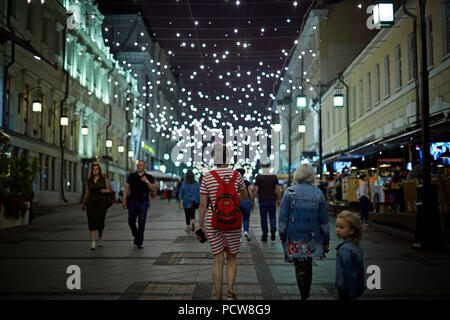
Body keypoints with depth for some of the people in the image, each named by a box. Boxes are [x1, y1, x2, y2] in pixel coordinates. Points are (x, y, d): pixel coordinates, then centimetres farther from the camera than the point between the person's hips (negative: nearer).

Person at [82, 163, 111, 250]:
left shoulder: (104, 180, 5)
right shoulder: (89, 181, 9)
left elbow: (109, 190, 10)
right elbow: (87, 193, 16)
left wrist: (105, 190, -12)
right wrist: (83, 204, 19)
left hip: (101, 202, 0)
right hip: (91, 202, 0)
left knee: (100, 222, 7)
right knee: (92, 222, -9)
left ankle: (100, 239, 34)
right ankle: (93, 243, -13)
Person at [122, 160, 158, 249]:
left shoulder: (149, 177, 4)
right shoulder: (132, 176, 9)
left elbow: (154, 188, -4)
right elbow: (127, 188, 9)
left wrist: (147, 181, -16)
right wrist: (124, 199, 2)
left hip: (143, 202, -2)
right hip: (133, 201, 2)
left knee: (141, 223, -4)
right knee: (131, 221, 4)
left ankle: (139, 242, 1)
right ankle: (136, 236, 28)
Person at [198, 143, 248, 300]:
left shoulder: (207, 177, -3)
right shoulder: (236, 175, -3)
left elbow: (203, 204, -3)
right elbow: (245, 196, 13)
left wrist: (201, 226, 4)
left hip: (213, 223, 1)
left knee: (218, 260, 8)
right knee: (231, 258, 15)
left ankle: (219, 298, 11)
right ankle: (230, 290, -2)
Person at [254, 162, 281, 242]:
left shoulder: (259, 177, -5)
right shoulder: (274, 177, 0)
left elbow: (256, 189, -7)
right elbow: (278, 189, 0)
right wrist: (279, 199, 9)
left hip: (262, 201, -1)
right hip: (272, 200, 1)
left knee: (263, 218, 5)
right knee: (272, 217, 13)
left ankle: (264, 236, 7)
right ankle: (273, 230, -11)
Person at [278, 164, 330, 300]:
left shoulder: (289, 192, -6)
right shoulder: (318, 193, -1)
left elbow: (283, 217, -6)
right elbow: (324, 220, 1)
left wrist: (282, 236, 4)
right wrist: (326, 240, 8)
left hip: (294, 236, -2)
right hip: (312, 236, 3)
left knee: (299, 266, 3)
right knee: (308, 265, 18)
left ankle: (303, 296, -4)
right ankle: (307, 294, 29)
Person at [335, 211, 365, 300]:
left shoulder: (345, 249, -22)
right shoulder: (356, 246, 5)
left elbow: (349, 274, -22)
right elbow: (361, 270, 13)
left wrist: (352, 294, -18)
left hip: (346, 290, -9)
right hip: (357, 287, 9)